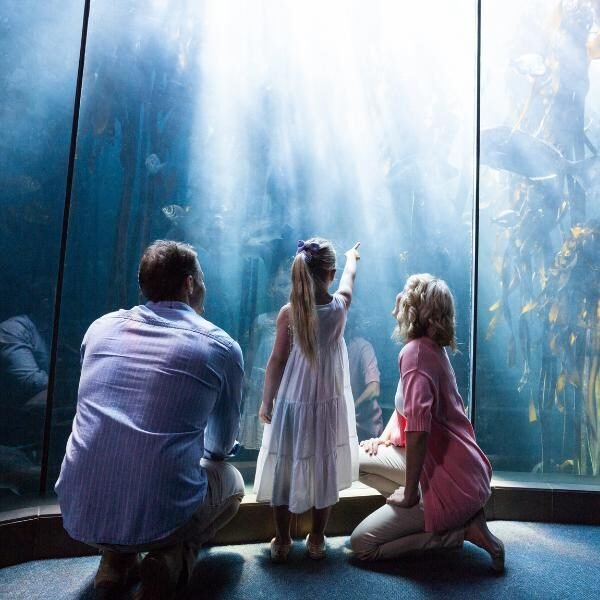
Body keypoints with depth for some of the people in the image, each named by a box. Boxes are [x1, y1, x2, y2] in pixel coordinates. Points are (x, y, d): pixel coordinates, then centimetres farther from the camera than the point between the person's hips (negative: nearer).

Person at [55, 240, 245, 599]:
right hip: (161, 516, -4)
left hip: (77, 515, 4)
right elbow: (222, 444, 10)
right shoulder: (222, 348, -5)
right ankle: (172, 559, 3)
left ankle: (116, 558, 17)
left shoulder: (101, 327, 5)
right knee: (232, 480, 26)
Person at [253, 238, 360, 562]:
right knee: (324, 471, 15)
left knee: (284, 470, 13)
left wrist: (266, 401, 3)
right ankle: (317, 540, 27)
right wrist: (351, 257, 37)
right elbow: (349, 277, 15)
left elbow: (277, 361, -9)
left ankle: (281, 542, 25)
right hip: (328, 404, 1)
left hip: (292, 403, -1)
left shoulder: (289, 311, -13)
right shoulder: (340, 306, -8)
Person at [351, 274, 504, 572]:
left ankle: (462, 530, 1)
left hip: (451, 482, -9)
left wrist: (409, 493, -20)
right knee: (359, 458, 16)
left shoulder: (415, 352, -23)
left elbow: (418, 427, -31)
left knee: (361, 544, -1)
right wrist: (386, 436, 11)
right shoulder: (433, 348, 6)